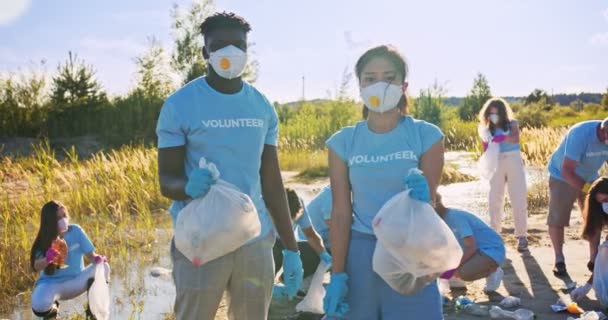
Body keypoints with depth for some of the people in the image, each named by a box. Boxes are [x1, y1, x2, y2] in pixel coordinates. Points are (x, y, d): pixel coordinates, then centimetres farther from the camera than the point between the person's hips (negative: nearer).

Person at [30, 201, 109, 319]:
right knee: (39, 304, -35)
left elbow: (90, 254, -8)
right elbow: (36, 267, -21)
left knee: (103, 267, -23)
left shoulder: (76, 231, -9)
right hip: (52, 284, -1)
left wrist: (97, 259, -31)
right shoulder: (44, 240, -11)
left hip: (75, 281, 2)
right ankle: (52, 310, 7)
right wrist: (47, 259, -42)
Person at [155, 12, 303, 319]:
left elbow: (272, 183, 11)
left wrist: (291, 248, 10)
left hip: (256, 241, 4)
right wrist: (189, 186, -27)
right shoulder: (179, 105, -5)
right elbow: (167, 180, -3)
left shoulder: (263, 106, 7)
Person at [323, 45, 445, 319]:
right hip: (360, 253, 1)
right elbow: (341, 212, 1)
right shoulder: (343, 142, 0)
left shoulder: (426, 135, -3)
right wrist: (337, 274, -2)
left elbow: (430, 203, -2)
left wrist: (423, 199, -26)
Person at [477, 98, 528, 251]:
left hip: (514, 162, -2)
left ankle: (521, 236, 1)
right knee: (495, 200, 2)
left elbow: (516, 138, -18)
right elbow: (487, 149, 6)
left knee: (518, 200, -3)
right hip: (497, 165, 2)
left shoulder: (512, 124, 2)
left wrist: (503, 137, -38)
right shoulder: (487, 129, 8)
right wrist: (486, 147, -17)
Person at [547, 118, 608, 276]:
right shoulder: (580, 134, -34)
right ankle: (559, 260, 9)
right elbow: (566, 171, -34)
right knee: (557, 220, -4)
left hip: (589, 178, 5)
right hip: (562, 177, -5)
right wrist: (588, 189, -41)